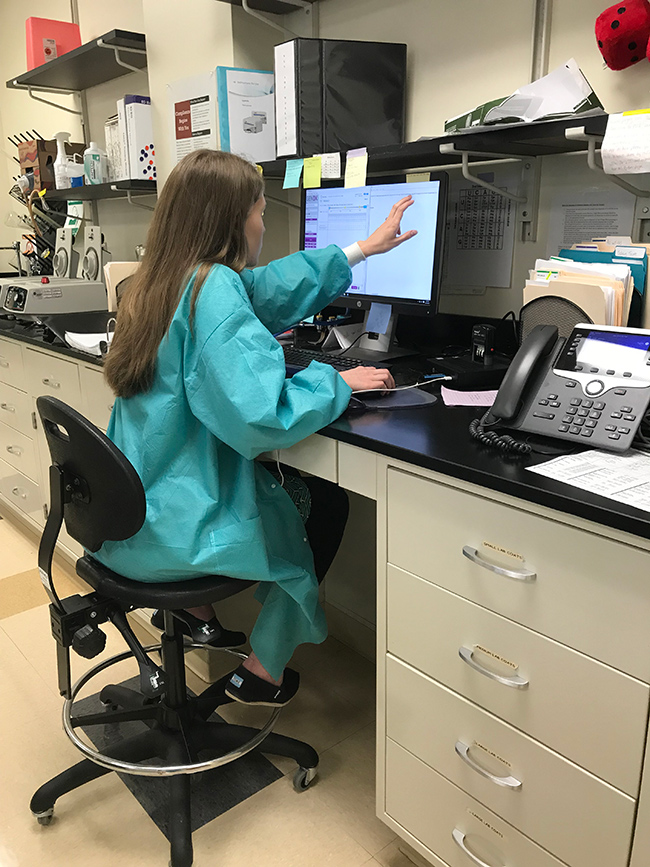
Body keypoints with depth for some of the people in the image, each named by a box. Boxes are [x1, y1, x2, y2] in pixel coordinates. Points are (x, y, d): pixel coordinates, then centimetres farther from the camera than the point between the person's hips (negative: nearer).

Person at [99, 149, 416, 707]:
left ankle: (199, 612, 34)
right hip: (177, 529, -9)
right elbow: (261, 416, -33)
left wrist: (362, 249, 24)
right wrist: (338, 382, -15)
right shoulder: (214, 288, -23)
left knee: (284, 484, 30)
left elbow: (274, 286, 18)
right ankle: (262, 672, 24)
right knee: (327, 501, 13)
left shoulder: (164, 280, 6)